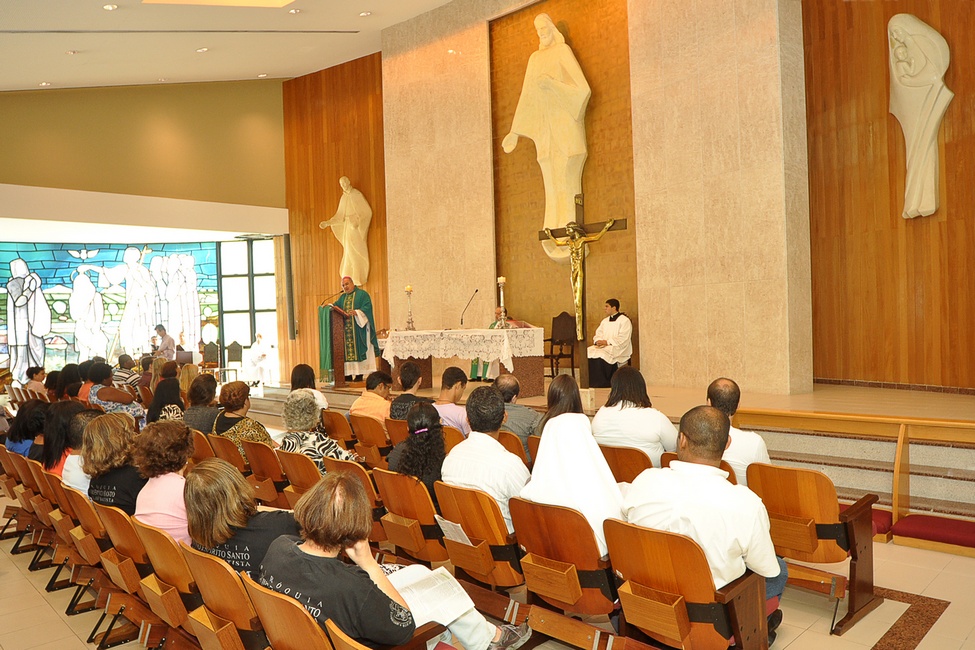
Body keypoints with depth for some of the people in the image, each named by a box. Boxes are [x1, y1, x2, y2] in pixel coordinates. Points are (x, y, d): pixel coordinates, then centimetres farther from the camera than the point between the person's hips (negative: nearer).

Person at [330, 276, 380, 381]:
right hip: (345, 328, 6)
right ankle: (348, 373, -1)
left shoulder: (362, 294, 2)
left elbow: (367, 307, -9)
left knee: (358, 349, -9)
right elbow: (336, 305, 16)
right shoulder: (342, 297, 23)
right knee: (347, 350, -1)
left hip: (358, 328, -6)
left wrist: (356, 312, -24)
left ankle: (359, 374, -9)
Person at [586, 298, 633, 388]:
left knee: (601, 354, -34)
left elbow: (623, 339, -13)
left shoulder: (624, 320, -3)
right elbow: (598, 334, 16)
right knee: (588, 352, -20)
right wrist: (598, 341, -8)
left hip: (618, 348, -7)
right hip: (603, 346, 7)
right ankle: (593, 382, -22)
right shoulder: (605, 321, 22)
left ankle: (603, 383, -25)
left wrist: (607, 342, -19)